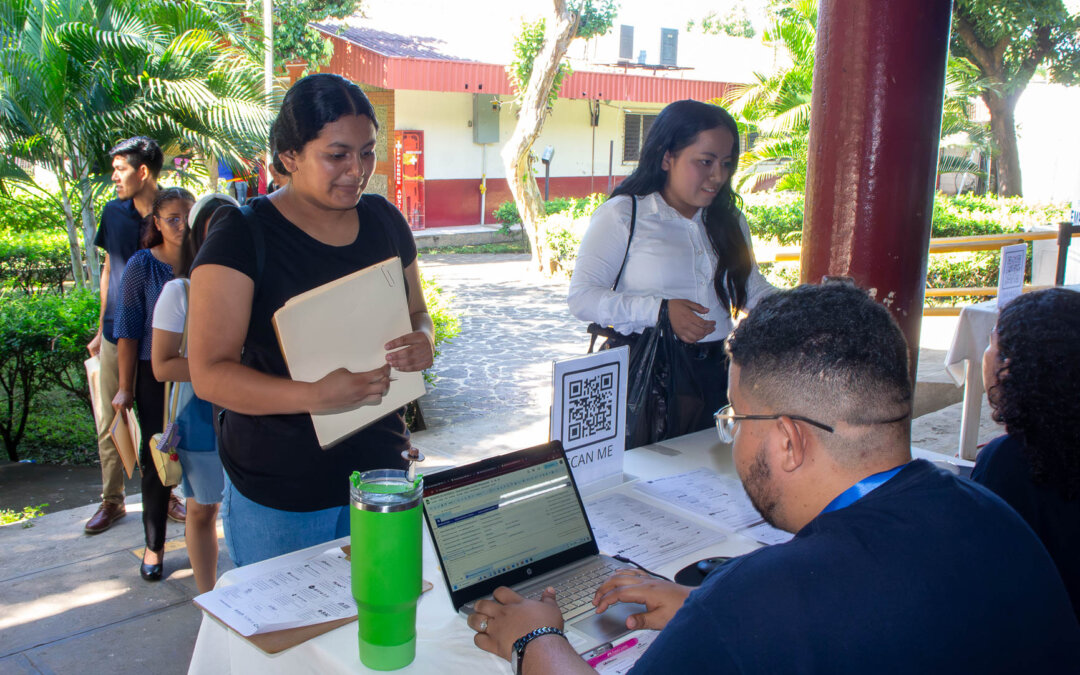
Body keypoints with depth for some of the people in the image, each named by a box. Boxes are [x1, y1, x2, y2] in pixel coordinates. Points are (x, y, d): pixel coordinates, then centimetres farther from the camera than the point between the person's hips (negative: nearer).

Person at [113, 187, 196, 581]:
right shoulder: (142, 265, -3)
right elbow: (128, 329, -2)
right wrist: (125, 386, -4)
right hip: (156, 375, -2)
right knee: (157, 460, 4)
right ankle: (154, 546, 19)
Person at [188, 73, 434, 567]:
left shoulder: (384, 221, 5)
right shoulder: (243, 238, -11)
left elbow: (417, 312, 18)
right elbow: (210, 373, -16)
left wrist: (422, 341, -7)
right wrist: (314, 396, -31)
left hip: (382, 471, 5)